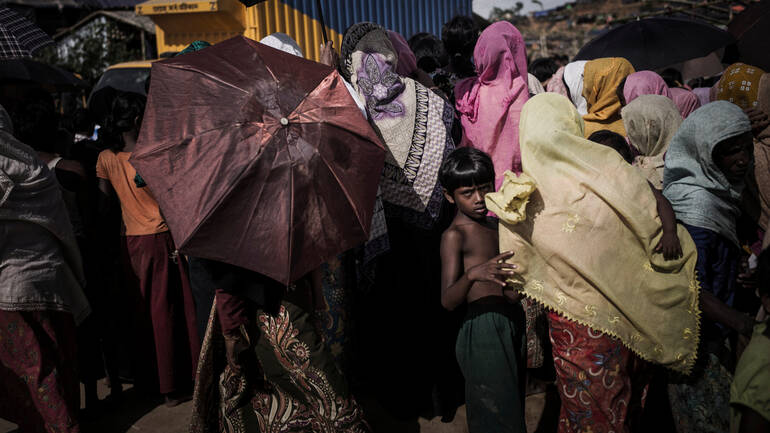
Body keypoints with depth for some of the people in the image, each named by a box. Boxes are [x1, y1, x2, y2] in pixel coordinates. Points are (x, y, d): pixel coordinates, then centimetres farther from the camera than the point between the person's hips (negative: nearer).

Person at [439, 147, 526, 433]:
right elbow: (448, 301, -22)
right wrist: (473, 274, -38)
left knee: (513, 405, 17)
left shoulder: (495, 224, 12)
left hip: (513, 323, 8)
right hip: (483, 329, -8)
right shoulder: (454, 235, -12)